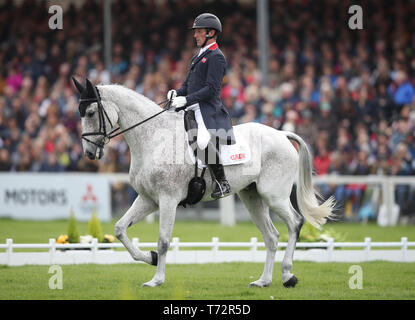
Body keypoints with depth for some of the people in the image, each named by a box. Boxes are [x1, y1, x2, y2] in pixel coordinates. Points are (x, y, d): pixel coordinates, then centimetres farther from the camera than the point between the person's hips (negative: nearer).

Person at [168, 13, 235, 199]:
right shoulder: (199, 57, 23)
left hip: (208, 110, -10)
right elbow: (188, 84, 25)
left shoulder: (216, 57, -6)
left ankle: (221, 182, -19)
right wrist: (176, 93, 3)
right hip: (192, 109, 10)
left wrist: (186, 100, -21)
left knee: (204, 141, -31)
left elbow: (211, 88, -15)